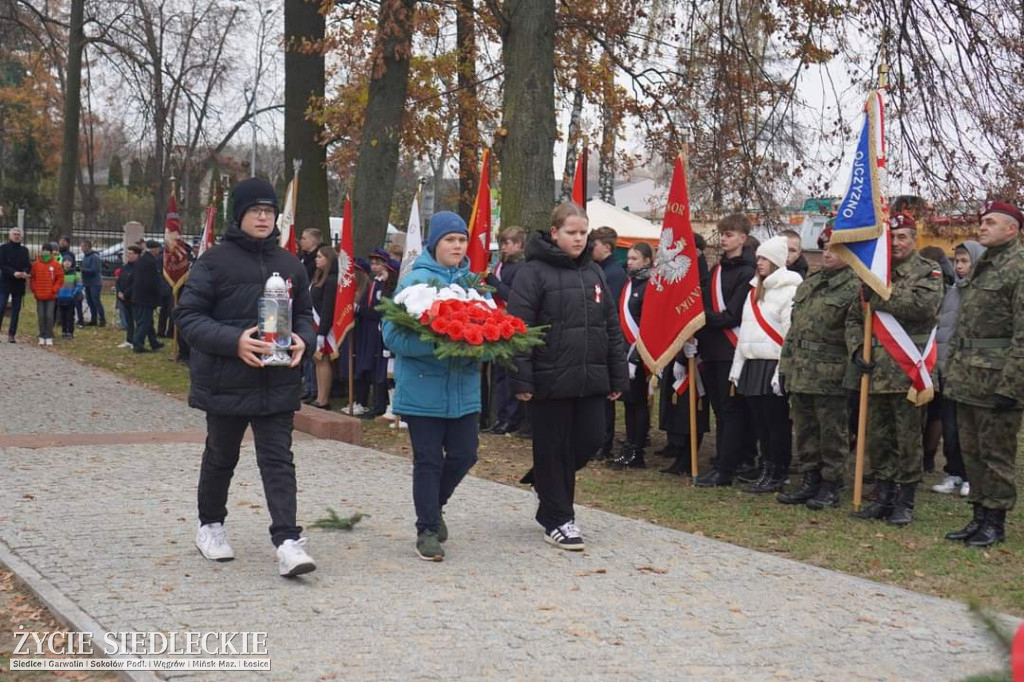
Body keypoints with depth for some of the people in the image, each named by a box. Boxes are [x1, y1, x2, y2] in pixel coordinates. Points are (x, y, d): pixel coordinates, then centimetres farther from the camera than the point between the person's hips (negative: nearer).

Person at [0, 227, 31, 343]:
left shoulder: (24, 250, 11)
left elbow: (29, 265, 8)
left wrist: (25, 272, -14)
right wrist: (14, 273, -21)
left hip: (19, 284, 4)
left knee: (16, 310, 4)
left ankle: (12, 335, 8)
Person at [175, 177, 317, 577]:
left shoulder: (290, 265, 8)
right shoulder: (215, 262, -7)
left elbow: (304, 314, 18)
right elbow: (188, 316, -9)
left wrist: (303, 340, -5)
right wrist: (234, 341, -23)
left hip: (277, 383, 3)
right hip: (226, 381, -3)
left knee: (278, 461, -4)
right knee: (221, 458, 15)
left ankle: (287, 542, -10)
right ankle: (210, 525, 35)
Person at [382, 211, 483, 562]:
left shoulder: (473, 281, 7)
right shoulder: (415, 280, -8)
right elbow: (393, 334, -13)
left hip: (464, 388, 5)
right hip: (423, 387, -4)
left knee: (464, 454, 8)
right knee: (428, 460, 3)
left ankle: (434, 505, 35)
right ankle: (427, 530, 16)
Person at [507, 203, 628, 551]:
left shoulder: (595, 273, 13)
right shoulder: (533, 272, -6)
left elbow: (612, 328, 16)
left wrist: (618, 377, 12)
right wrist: (521, 380, -16)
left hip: (591, 379, 6)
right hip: (550, 380, -6)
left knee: (589, 441, 6)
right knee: (553, 449, 3)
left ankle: (546, 483, 32)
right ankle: (557, 521, 14)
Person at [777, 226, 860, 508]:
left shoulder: (854, 287, -7)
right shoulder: (809, 283, 17)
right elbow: (794, 327, 19)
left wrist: (851, 368, -18)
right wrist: (785, 363, 15)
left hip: (830, 374, -8)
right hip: (800, 372, 8)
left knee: (832, 432, 1)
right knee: (804, 430, 12)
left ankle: (830, 487, 8)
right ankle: (809, 482, 21)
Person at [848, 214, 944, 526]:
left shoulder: (928, 272, 1)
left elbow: (924, 304, -20)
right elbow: (853, 318, 17)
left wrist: (877, 297, -16)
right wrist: (857, 348, -1)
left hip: (908, 372, -5)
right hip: (876, 372, 5)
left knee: (908, 441, 0)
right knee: (878, 439, 10)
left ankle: (905, 502, 10)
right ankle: (883, 498, 20)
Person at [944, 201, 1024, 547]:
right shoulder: (980, 266, 16)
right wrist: (952, 369, 17)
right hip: (967, 379, 9)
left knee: (996, 452, 0)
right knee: (972, 450, 13)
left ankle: (995, 522, 10)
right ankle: (979, 516, 23)